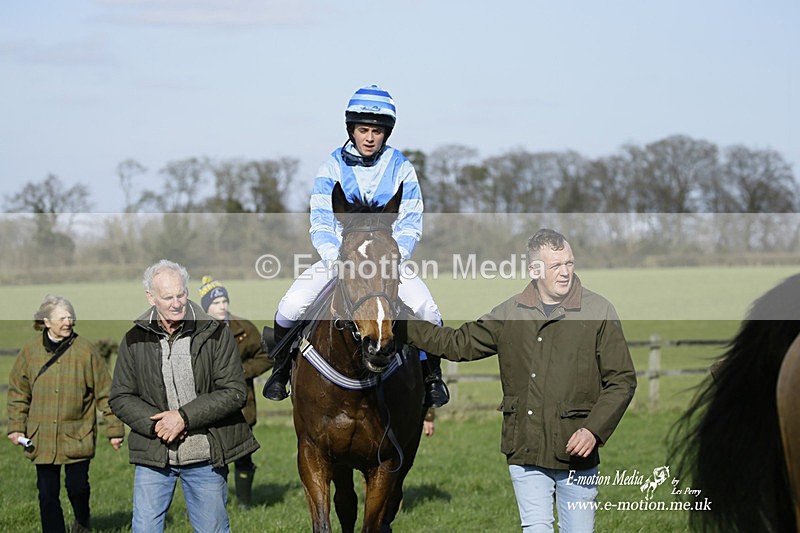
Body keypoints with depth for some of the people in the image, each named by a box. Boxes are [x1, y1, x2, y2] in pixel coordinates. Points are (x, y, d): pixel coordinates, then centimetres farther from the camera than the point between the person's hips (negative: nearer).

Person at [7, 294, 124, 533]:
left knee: (77, 486, -3)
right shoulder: (30, 350, 1)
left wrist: (114, 429, 1)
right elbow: (18, 392, 11)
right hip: (42, 439, 2)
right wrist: (16, 427, 4)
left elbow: (105, 392, 0)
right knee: (47, 493, 3)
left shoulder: (85, 350, -5)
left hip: (77, 435, -2)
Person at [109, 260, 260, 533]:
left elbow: (234, 392, -8)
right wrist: (155, 424, -14)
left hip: (206, 456, -1)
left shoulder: (215, 333, -4)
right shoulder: (135, 340, 1)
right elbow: (120, 397, 4)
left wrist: (185, 417, -16)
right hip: (153, 454, 1)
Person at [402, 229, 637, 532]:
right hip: (526, 455, 2)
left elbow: (622, 381, -1)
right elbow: (457, 344, 20)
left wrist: (593, 430, -13)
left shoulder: (598, 311, -1)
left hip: (576, 454, -2)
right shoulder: (510, 313, 8)